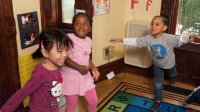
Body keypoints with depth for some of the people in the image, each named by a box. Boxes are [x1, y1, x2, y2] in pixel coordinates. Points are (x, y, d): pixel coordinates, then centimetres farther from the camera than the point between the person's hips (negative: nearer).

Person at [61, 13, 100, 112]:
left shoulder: (88, 41, 5)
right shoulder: (69, 38, -17)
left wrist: (93, 69, 1)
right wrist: (79, 67, -23)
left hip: (85, 76, 6)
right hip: (70, 76, -6)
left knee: (93, 101, 16)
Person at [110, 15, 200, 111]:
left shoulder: (169, 38, -36)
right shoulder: (148, 39, -25)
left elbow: (180, 39, -48)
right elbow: (135, 41, -19)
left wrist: (190, 38, -71)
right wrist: (121, 40, -23)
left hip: (169, 63, -1)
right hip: (157, 64, 1)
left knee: (172, 75, 33)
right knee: (158, 83, 8)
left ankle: (172, 76, 72)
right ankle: (158, 100, 28)